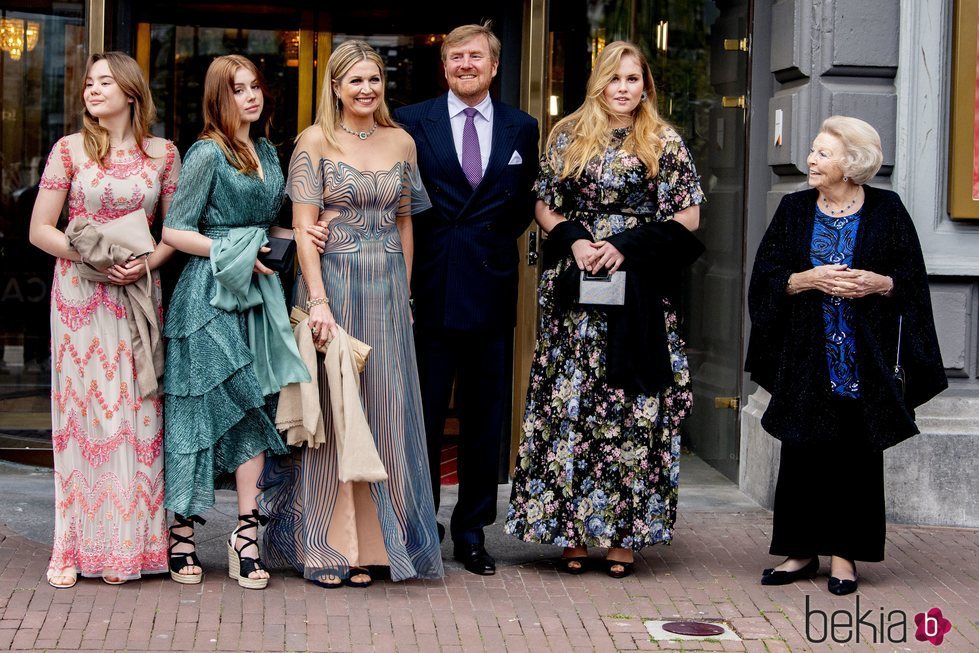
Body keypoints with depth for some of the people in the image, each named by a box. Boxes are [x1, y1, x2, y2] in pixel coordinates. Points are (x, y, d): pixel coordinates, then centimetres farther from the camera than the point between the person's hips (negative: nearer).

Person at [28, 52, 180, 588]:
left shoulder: (163, 154, 6)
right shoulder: (70, 150, 3)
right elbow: (40, 229, 1)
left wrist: (147, 262, -9)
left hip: (138, 294, 1)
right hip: (79, 295, -1)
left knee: (135, 412, 0)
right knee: (80, 409, 0)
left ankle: (127, 543, 8)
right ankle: (74, 546, 5)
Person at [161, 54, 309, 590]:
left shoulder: (267, 150, 15)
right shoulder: (208, 153, -7)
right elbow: (174, 231, -8)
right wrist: (234, 255, -12)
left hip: (257, 293, 6)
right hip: (210, 296, -6)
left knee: (253, 408, 0)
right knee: (203, 410, -3)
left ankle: (246, 534, 0)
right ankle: (182, 533, 8)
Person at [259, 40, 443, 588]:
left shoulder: (401, 142, 9)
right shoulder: (317, 141, -3)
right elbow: (304, 228, -8)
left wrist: (402, 292, 9)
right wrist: (318, 301, -16)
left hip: (388, 291, 4)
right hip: (331, 282, -4)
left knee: (384, 412, 5)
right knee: (329, 412, 0)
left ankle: (368, 544, 15)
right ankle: (323, 548, 8)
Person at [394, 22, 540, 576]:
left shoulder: (522, 128, 9)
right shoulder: (413, 121, 2)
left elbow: (526, 203, 15)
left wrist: (498, 241, 2)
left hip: (491, 289, 2)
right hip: (430, 290, -2)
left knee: (484, 420, 8)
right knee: (422, 417, 4)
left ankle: (472, 531, 19)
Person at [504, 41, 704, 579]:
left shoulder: (664, 143, 5)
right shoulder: (567, 137, 10)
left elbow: (688, 217, 2)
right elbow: (544, 205, 11)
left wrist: (626, 245, -9)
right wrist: (574, 240, -8)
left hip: (639, 293, -1)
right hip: (574, 292, 2)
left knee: (632, 409, -2)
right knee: (569, 402, 0)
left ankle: (623, 533, 4)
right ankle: (572, 531, 7)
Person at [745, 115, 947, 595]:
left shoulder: (886, 210, 1)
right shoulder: (794, 210, 6)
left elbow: (913, 280, 1)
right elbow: (766, 277, 2)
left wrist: (878, 282, -17)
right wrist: (808, 279, -13)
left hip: (865, 355, -1)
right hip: (807, 354, 2)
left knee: (856, 453, 2)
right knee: (803, 452, 3)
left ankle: (844, 554, 10)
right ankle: (802, 551, 13)